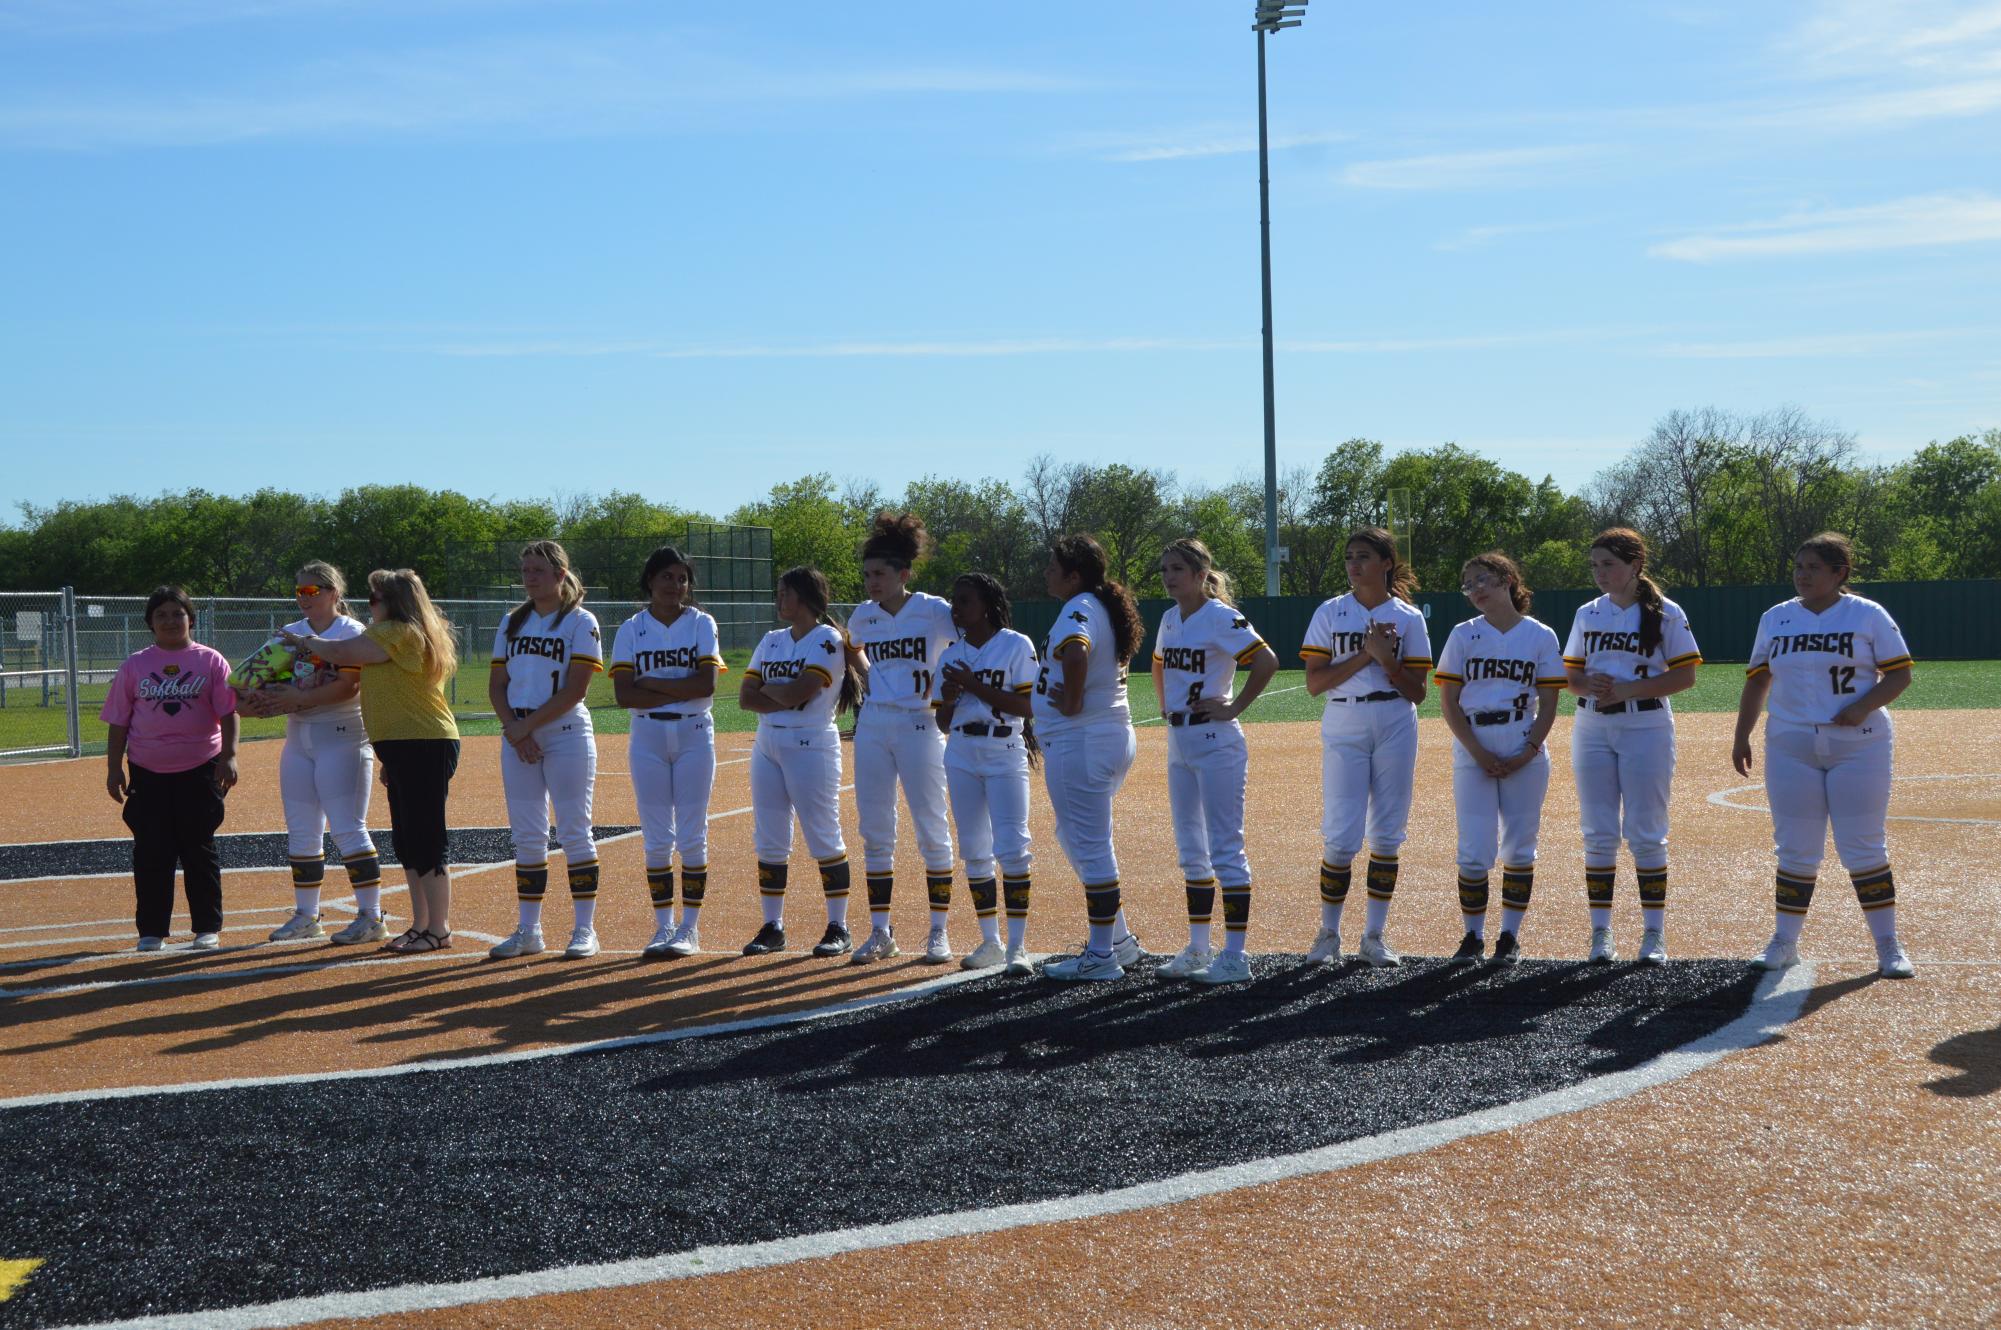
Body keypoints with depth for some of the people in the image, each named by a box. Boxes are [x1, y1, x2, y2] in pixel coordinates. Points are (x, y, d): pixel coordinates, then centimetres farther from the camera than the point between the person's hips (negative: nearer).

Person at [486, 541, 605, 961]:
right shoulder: (512, 623, 13)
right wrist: (511, 728, -7)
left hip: (566, 735, -5)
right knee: (526, 838, 7)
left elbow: (574, 690, -12)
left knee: (574, 833, -4)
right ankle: (528, 930, 12)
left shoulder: (580, 622, -3)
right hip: (517, 738, 5)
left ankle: (585, 929, 0)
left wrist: (528, 725, -15)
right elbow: (496, 685, 10)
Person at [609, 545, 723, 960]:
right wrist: (680, 690, -13)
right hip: (647, 736, 1)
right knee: (657, 839, 3)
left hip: (694, 734, -1)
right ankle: (663, 925, 10)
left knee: (692, 836, -1)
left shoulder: (700, 624, 2)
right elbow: (624, 694, -8)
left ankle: (690, 926, 6)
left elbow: (707, 684, -12)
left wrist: (651, 683, -12)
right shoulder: (631, 630, 3)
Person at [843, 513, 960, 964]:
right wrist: (870, 682, 13)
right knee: (874, 833, 5)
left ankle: (939, 932, 8)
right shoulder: (864, 617, 7)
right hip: (872, 727, 5)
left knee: (932, 832, 0)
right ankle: (880, 932, 12)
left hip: (919, 727, -5)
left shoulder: (934, 612, -9)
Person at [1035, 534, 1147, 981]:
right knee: (1074, 836, 21)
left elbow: (1075, 652, -36)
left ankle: (1101, 957, 0)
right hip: (1113, 734, 10)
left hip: (1079, 740, -10)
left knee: (1089, 845, -5)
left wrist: (1071, 702, -23)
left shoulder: (1078, 611, -15)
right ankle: (1119, 939, 25)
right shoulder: (1104, 608, 14)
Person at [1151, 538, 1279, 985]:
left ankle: (1235, 956, -4)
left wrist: (1234, 708, -18)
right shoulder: (1170, 618, 11)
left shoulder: (1221, 618, -13)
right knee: (1191, 852, 14)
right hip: (1179, 743, 9)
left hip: (1216, 743, -9)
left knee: (1225, 850, -7)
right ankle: (1198, 950, 22)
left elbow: (1266, 662, -22)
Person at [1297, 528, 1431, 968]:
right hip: (1343, 730, -1)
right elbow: (1314, 683, -5)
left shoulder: (1408, 618, 4)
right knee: (1341, 837, -6)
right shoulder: (1330, 613, 3)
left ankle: (1375, 935, 13)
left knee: (1387, 836, 4)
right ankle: (1328, 935, 8)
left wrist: (1387, 659, -13)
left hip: (1395, 730, 1)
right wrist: (1365, 654, -12)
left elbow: (1417, 693, 2)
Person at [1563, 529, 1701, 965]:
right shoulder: (1588, 614, 10)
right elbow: (1571, 674, 14)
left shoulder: (1666, 613, -3)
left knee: (1646, 834, -2)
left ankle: (1654, 933, 6)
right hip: (1592, 729, 4)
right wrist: (1589, 685, -10)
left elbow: (1685, 676, -7)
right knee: (1598, 835, 3)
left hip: (1646, 729, -4)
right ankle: (1601, 932, 9)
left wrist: (1627, 689, -17)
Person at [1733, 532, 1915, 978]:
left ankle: (1888, 945, 5)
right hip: (1791, 748, 3)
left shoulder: (1868, 615, 0)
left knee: (1865, 849, -3)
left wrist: (1863, 707, -17)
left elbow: (1900, 674, -1)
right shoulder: (1775, 619, 10)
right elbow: (1757, 681, 15)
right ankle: (1785, 941, 14)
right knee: (1795, 850, 4)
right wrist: (1741, 738, 10)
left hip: (1858, 745, -3)